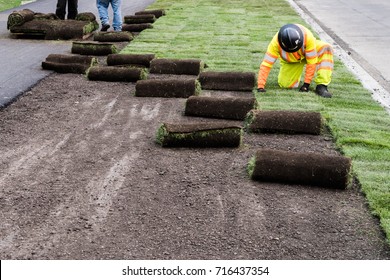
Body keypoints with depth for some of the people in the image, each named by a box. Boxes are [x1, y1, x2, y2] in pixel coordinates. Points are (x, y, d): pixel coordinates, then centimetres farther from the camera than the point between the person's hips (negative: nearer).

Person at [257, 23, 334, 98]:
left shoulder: (308, 37, -38)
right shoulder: (275, 42, -36)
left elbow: (311, 62, -31)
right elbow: (266, 64, -32)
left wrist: (306, 83, -28)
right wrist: (260, 86, -36)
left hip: (308, 52, -1)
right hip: (290, 61, 1)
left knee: (326, 48, -31)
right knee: (285, 85, -14)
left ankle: (321, 86, -31)